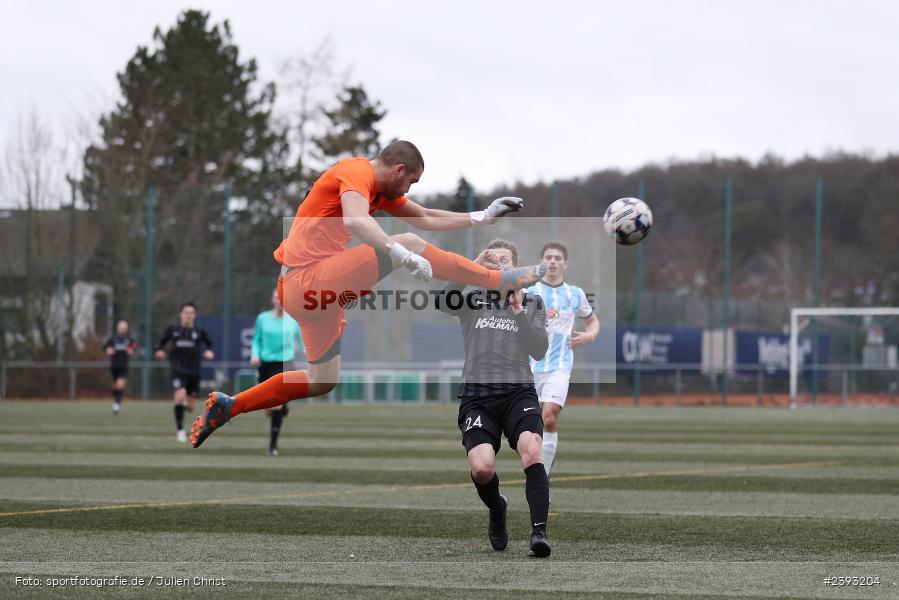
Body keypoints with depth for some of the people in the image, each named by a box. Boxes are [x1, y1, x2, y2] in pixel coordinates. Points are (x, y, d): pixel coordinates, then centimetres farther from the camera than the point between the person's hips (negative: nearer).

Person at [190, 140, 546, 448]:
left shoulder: (381, 190, 18)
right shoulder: (358, 172, -12)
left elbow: (426, 219, 23)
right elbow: (355, 220, -32)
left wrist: (483, 217, 17)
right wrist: (403, 255, -39)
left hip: (302, 290, 11)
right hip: (308, 279, -11)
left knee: (323, 381, 18)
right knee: (408, 242, -18)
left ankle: (228, 406, 20)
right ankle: (498, 280, -11)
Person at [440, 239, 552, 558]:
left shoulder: (532, 302, 15)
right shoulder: (472, 299, 13)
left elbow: (539, 350, 3)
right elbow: (445, 301, -10)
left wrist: (519, 311, -7)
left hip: (518, 391, 0)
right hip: (477, 394, 0)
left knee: (531, 450, -29)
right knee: (481, 468, -21)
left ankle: (539, 533, -31)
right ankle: (497, 509, 14)